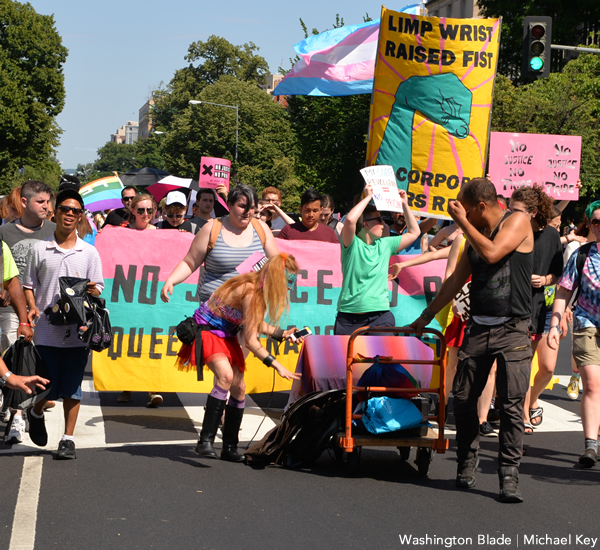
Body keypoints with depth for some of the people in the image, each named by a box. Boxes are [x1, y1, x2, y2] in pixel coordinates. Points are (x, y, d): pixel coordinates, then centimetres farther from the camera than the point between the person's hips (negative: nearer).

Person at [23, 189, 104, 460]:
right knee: (49, 387, 2)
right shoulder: (40, 249, 5)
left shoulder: (89, 252, 8)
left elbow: (98, 287, 9)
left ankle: (68, 439, 13)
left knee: (72, 388, 3)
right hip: (47, 330, -1)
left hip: (78, 329, 1)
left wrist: (93, 291, -14)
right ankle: (36, 413, 35)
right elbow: (29, 285, 9)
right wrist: (31, 307, -8)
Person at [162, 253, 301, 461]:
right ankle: (205, 440, -29)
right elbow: (251, 342, -26)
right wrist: (277, 366, -24)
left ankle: (229, 447, 14)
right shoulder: (250, 292, -29)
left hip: (226, 335, 10)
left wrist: (282, 333, 4)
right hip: (206, 330, -9)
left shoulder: (259, 289, -3)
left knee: (239, 388, 3)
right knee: (226, 376, -31)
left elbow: (255, 325, 13)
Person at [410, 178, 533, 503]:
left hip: (512, 330, -6)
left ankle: (509, 476, -5)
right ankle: (467, 463, 20)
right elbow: (456, 281, 23)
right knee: (463, 398, 4)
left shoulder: (517, 222, -3)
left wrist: (462, 221, -9)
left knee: (511, 404, -9)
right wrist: (425, 317, 25)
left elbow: (492, 253, -20)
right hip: (478, 327, 6)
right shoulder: (476, 234, 16)